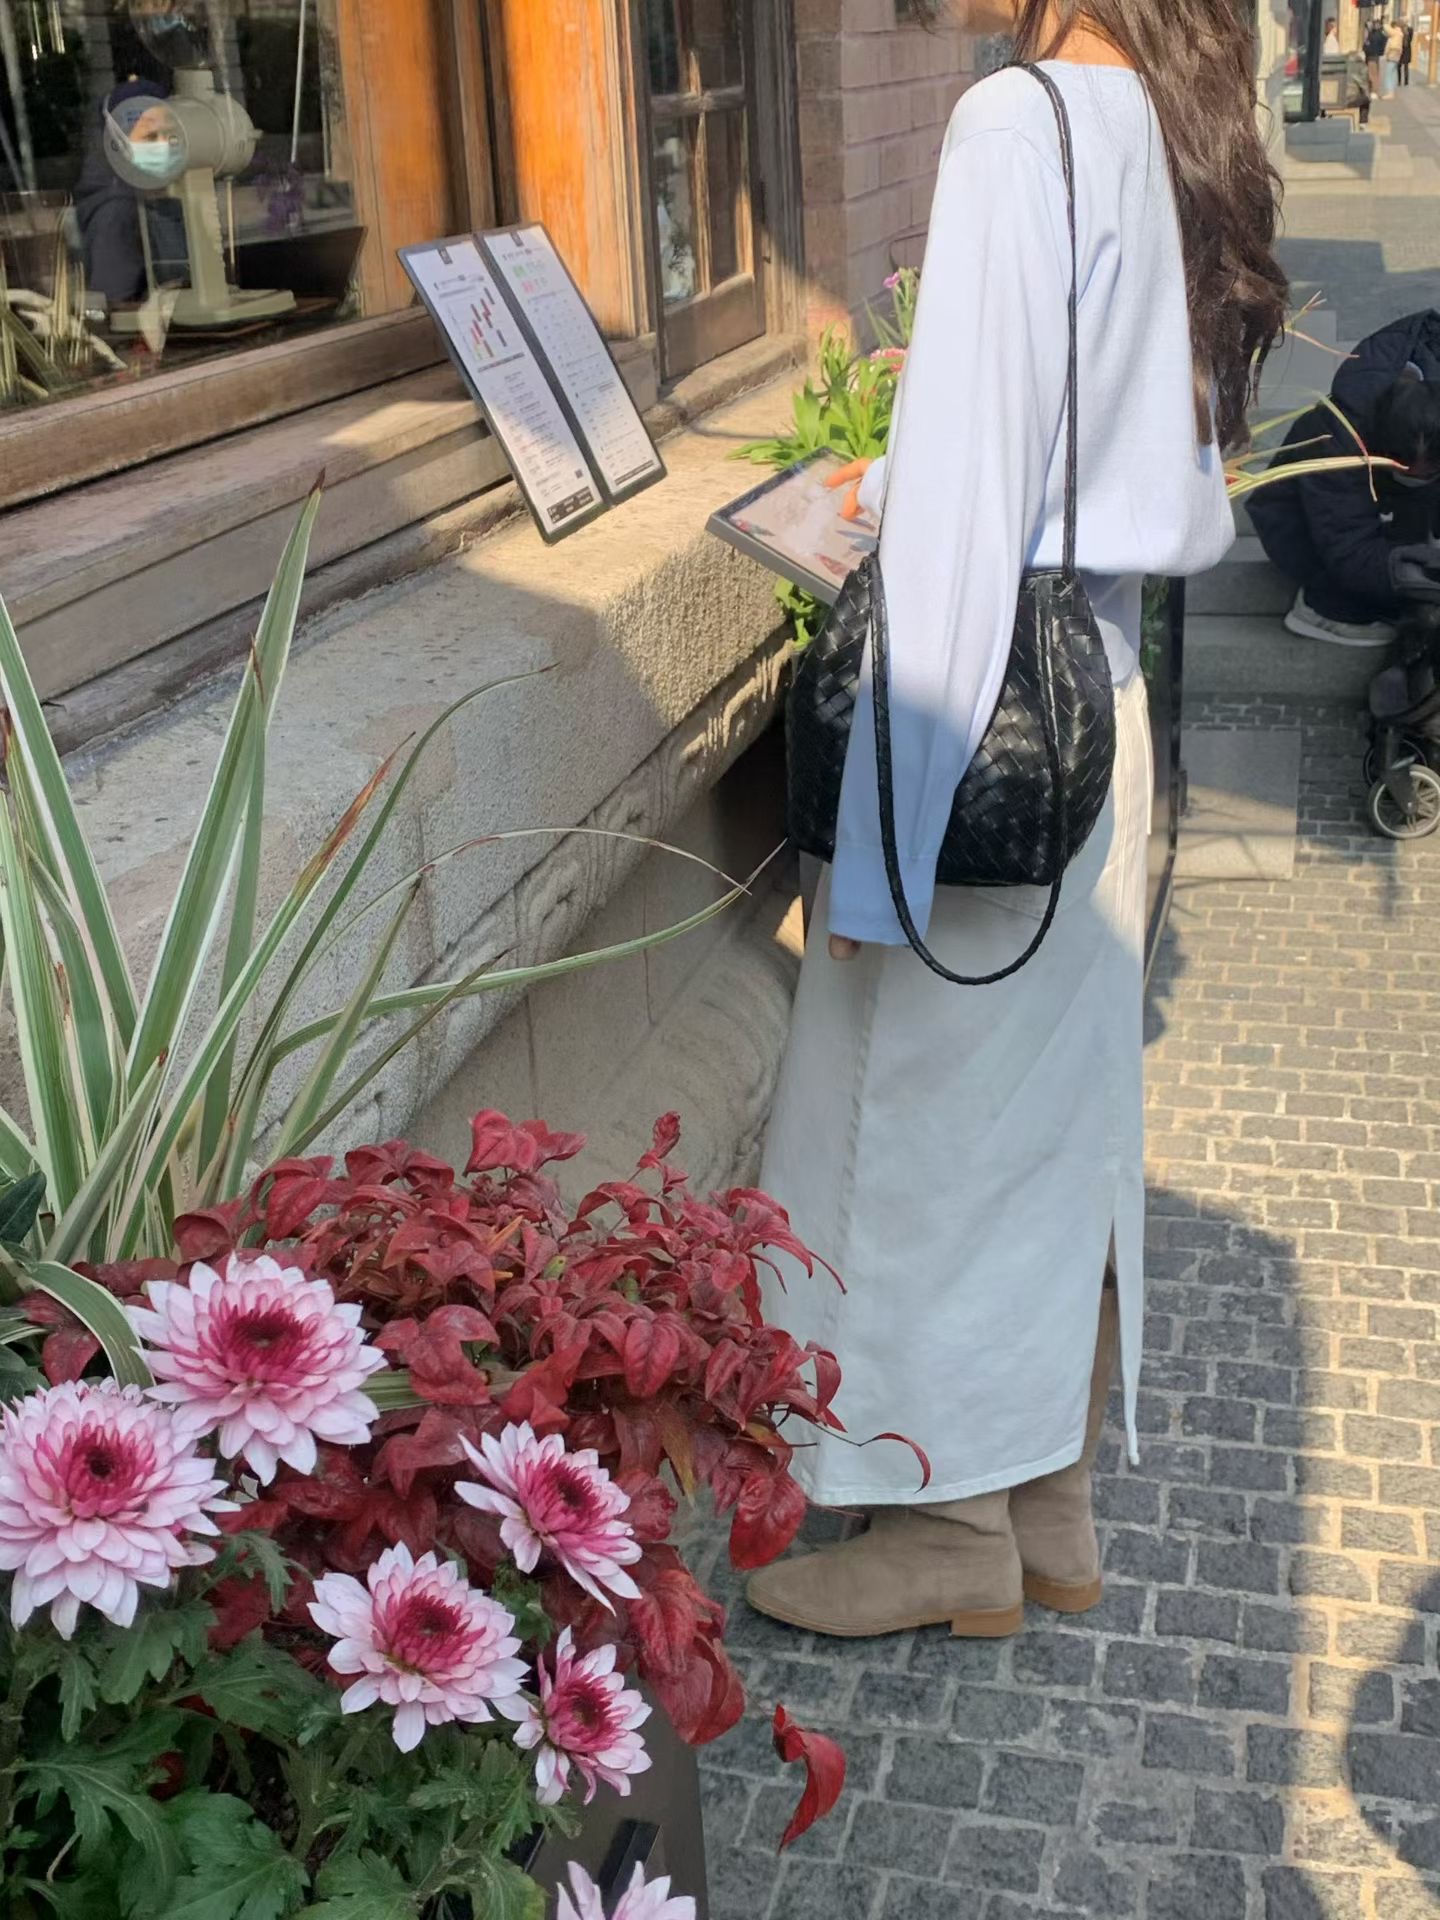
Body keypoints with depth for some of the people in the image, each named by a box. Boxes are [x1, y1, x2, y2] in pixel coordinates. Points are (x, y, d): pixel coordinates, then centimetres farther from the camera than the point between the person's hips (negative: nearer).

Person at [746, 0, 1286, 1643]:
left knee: (918, 1120, 7)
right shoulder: (1176, 132, 8)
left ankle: (953, 1531, 25)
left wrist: (881, 837, -18)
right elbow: (1188, 509, 12)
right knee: (1062, 1107, 17)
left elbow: (964, 493, -21)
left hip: (989, 727, -8)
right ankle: (1053, 1503, 33)